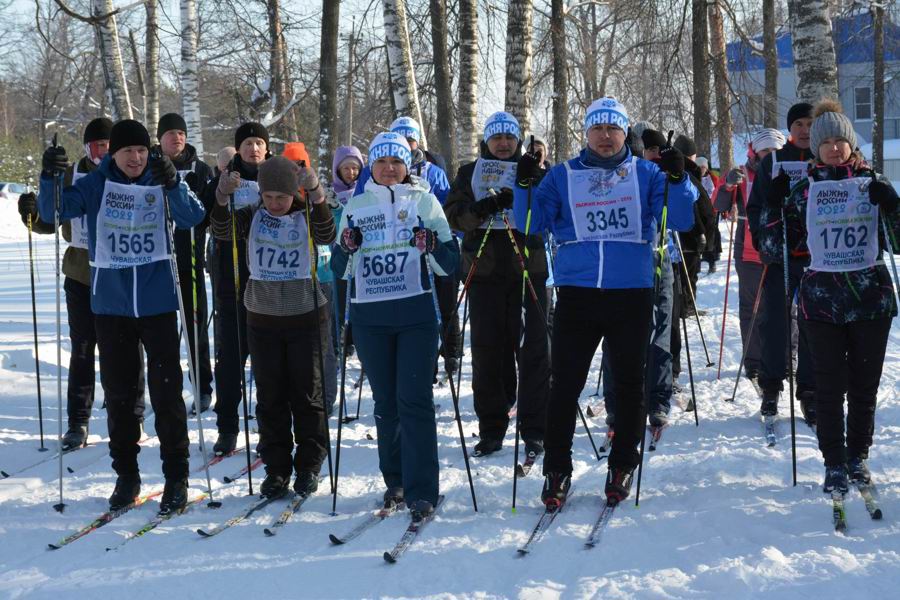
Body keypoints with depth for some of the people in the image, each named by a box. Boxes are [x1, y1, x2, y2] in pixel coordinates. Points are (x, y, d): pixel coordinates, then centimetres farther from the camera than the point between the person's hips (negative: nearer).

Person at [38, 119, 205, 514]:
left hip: (157, 301, -1)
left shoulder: (161, 182, -2)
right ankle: (126, 474, 22)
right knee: (118, 392, 9)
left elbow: (191, 218, -16)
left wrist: (172, 185, -33)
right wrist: (49, 179, -26)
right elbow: (54, 211, -8)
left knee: (166, 390, 0)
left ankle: (176, 477, 10)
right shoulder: (96, 185, 0)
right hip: (111, 303, 2)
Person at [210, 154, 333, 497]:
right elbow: (221, 230, -13)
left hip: (306, 316, -2)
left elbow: (326, 236, -23)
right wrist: (223, 195, -29)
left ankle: (309, 466, 16)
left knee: (307, 392, 4)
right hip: (262, 318, 2)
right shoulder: (252, 216, 1)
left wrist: (316, 195, -34)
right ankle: (276, 468, 15)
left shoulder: (306, 217, -4)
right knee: (270, 396, 6)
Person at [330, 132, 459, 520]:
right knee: (385, 402, 10)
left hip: (416, 314, -2)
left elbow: (449, 265, 4)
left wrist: (433, 246, -17)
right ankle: (395, 480, 22)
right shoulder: (356, 207, 11)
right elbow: (340, 269, 13)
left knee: (414, 400, -9)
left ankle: (422, 491, -8)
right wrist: (347, 248, -8)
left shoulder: (425, 202, 5)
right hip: (369, 317, 3)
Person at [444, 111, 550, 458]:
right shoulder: (469, 173, 13)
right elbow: (453, 215, 1)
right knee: (487, 351, 3)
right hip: (484, 272, 1)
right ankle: (491, 429, 12)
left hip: (528, 270, -1)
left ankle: (534, 430, 2)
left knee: (533, 349, -3)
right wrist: (482, 209, -17)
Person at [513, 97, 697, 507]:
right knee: (565, 384, 0)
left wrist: (677, 179, -15)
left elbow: (681, 219, 0)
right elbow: (531, 223, 7)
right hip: (576, 293, 0)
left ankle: (622, 466, 22)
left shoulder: (646, 174, 7)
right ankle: (557, 470, 10)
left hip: (632, 293, 0)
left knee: (629, 383, 9)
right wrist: (524, 187, -9)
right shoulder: (563, 176, 9)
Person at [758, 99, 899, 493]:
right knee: (829, 386, 1)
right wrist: (774, 203, -8)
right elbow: (773, 243, 4)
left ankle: (858, 457, 23)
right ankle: (835, 463, 10)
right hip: (822, 300, -1)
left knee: (865, 384, 8)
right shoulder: (804, 189, 3)